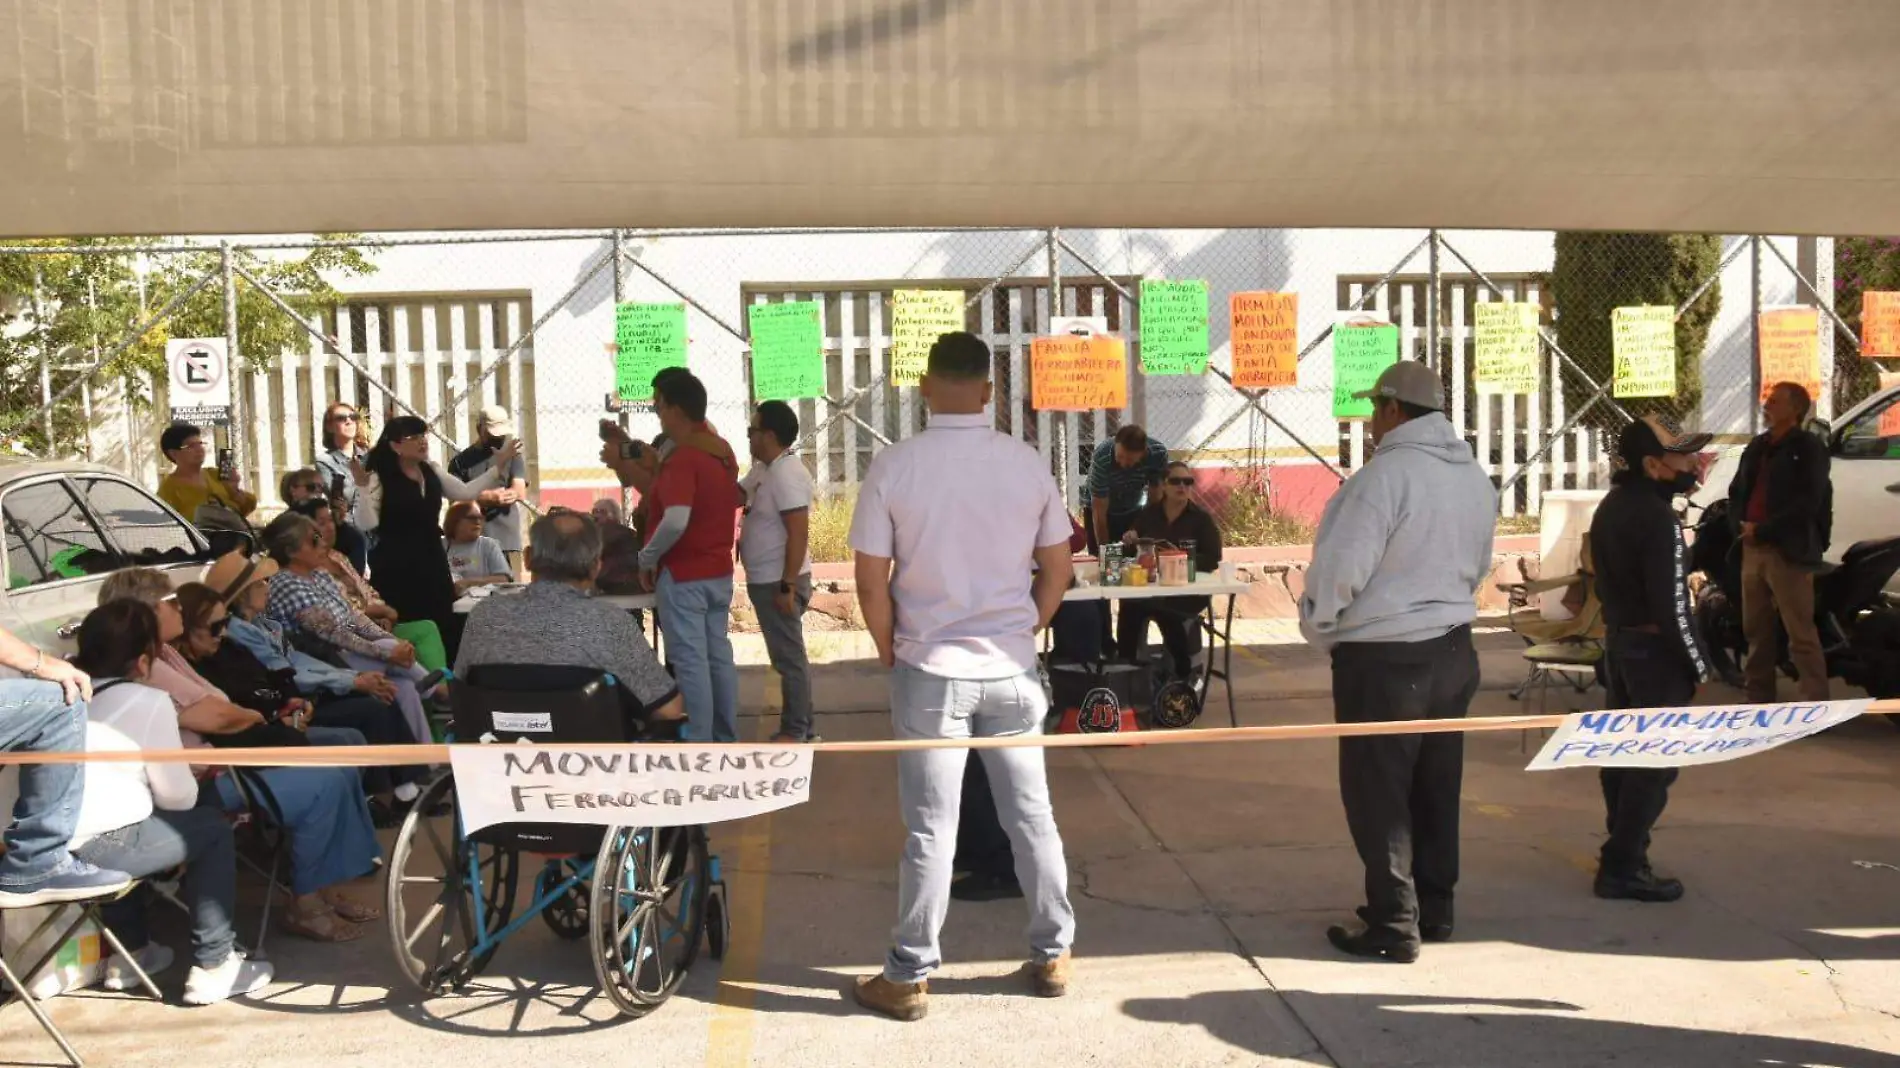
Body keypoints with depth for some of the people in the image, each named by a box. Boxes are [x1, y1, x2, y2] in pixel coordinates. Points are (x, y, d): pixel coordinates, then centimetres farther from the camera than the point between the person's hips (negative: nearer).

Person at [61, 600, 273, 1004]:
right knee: (214, 829, 15)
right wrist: (192, 773, 25)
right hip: (96, 849, -7)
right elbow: (179, 797, 4)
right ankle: (213, 967, 14)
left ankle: (128, 953, 41)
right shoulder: (148, 701, 0)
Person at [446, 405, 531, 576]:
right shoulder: (462, 460, 9)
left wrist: (477, 497, -11)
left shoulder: (513, 456, 10)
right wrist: (494, 496, -10)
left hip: (507, 542, 0)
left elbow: (519, 492, -2)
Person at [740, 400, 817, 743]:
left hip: (778, 582, -10)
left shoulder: (786, 475, -21)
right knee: (788, 656, 15)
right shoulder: (763, 470, 11)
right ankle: (800, 728, 23)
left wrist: (787, 586, -24)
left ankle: (796, 733, 6)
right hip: (766, 580, 10)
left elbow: (799, 534, -25)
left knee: (789, 657, -2)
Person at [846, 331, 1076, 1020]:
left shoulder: (894, 466, -10)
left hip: (930, 670, -2)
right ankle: (1051, 956, 25)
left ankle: (909, 978, 13)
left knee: (931, 829, 4)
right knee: (1031, 816, 14)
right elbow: (1056, 571, 4)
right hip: (1011, 670, 3)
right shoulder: (1028, 464, -2)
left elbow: (871, 581, -8)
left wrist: (891, 652, 6)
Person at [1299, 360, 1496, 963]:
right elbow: (1477, 568, 15)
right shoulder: (1475, 478, 7)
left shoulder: (1387, 474, -19)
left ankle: (1394, 928, 6)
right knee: (1435, 788, 17)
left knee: (1377, 794, 2)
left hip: (1383, 659, -8)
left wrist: (1320, 630, -4)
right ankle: (1435, 909, 27)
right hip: (1453, 651, 8)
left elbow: (1339, 567, -19)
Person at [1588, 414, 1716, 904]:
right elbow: (1672, 604, -22)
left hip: (1619, 640, 9)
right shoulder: (1657, 517, -21)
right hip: (1654, 647, -9)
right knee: (1653, 762, -3)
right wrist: (1698, 663, -13)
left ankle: (1622, 851, 28)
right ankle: (1622, 868, -1)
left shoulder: (1612, 507, 9)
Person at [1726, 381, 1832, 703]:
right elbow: (1737, 491, 19)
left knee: (1801, 635, -8)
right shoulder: (1756, 447, 17)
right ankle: (1759, 700, 23)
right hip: (1753, 549, 7)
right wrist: (1741, 525, 0)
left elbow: (1807, 503, -14)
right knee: (1756, 630, 13)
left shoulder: (1809, 447, -4)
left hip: (1789, 552, -7)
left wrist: (1763, 530, -16)